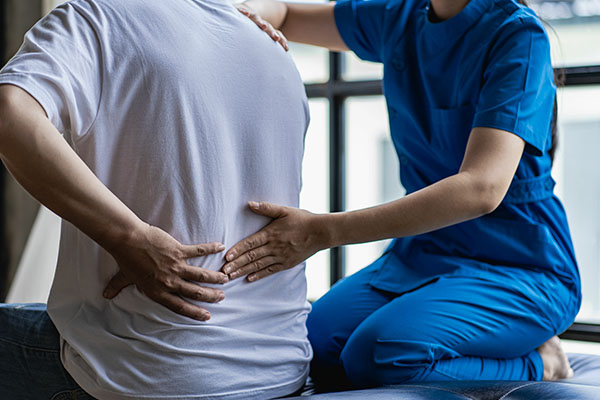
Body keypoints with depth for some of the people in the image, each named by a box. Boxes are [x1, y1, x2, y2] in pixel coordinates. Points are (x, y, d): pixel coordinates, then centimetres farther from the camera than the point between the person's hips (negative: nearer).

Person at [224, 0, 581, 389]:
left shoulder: (517, 33, -16)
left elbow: (483, 188, -27)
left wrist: (324, 231, -33)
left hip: (517, 269, -7)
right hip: (422, 252, 7)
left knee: (381, 352, -32)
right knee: (309, 348, -17)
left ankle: (536, 364, -7)